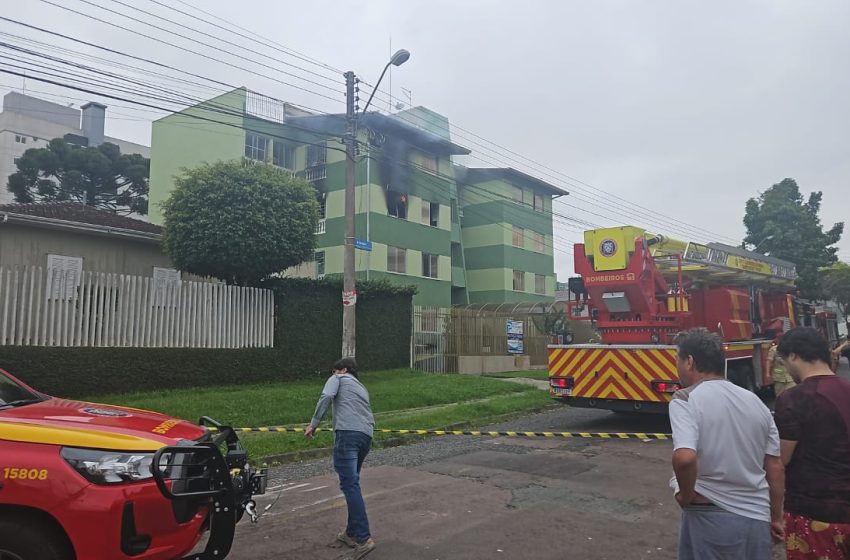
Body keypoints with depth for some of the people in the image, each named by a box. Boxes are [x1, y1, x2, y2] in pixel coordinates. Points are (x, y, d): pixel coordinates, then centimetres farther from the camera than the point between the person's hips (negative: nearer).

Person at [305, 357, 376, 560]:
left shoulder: (338, 379, 17)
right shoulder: (362, 388, 34)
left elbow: (326, 396, -4)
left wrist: (314, 423, -3)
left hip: (348, 433, -7)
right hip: (366, 436, 7)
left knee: (350, 484, -11)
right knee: (351, 483, 18)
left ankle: (363, 538, -17)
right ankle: (352, 533, 22)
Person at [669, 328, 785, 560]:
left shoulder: (685, 399, -15)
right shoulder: (755, 401, 4)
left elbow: (685, 458, -30)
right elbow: (775, 467, 9)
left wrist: (686, 495, -12)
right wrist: (776, 518, 19)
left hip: (710, 518, -5)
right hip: (757, 519, 6)